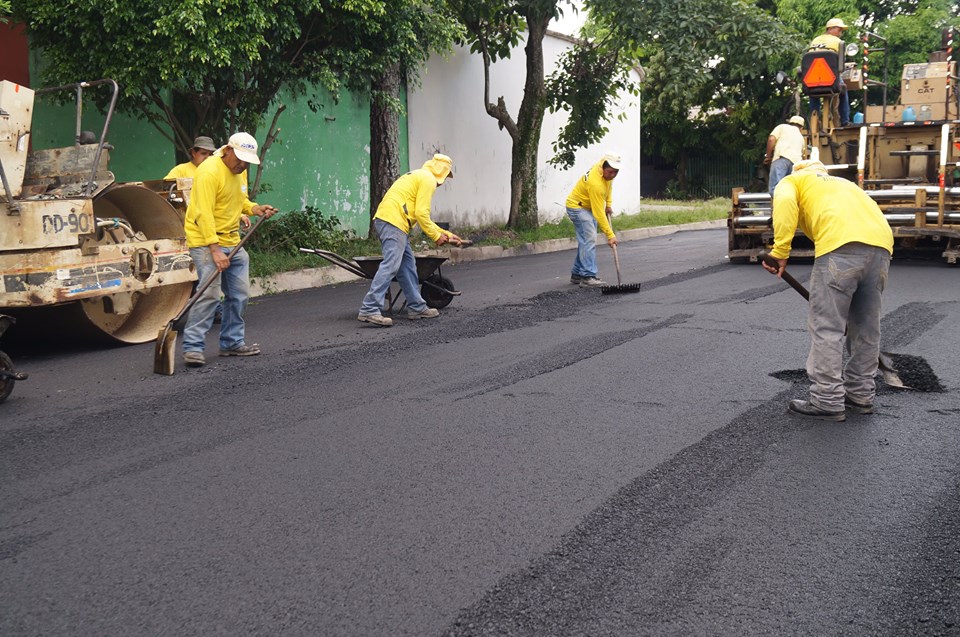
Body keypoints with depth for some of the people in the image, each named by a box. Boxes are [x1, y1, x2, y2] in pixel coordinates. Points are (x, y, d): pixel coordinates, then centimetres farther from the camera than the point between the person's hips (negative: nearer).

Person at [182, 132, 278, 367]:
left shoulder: (239, 172, 10)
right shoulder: (209, 171, -18)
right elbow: (204, 214, -25)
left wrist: (254, 208, 4)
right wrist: (214, 249, -31)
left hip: (232, 241, 9)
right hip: (206, 241, -9)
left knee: (239, 294, 10)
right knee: (210, 293, -17)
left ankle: (232, 342, 22)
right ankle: (192, 347, -11)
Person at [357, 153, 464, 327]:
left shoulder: (418, 176, 30)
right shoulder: (428, 179, -2)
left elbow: (422, 215, 32)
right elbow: (421, 214, -12)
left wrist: (446, 234, 31)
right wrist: (436, 236, 0)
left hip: (384, 220, 11)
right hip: (393, 221, -11)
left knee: (408, 264, 13)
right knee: (390, 265, -16)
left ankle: (416, 307, 18)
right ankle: (369, 310, -23)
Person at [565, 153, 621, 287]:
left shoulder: (607, 172, -10)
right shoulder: (595, 183, -35)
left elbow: (609, 184, 16)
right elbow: (599, 213, -33)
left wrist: (609, 204, 6)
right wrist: (610, 235, -31)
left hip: (588, 207, 9)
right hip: (577, 207, -9)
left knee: (585, 241, 10)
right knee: (589, 240, -18)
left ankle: (577, 274, 17)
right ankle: (588, 277, -20)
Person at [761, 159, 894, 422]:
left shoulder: (791, 180, 23)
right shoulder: (843, 183, 40)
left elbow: (785, 204, -2)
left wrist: (780, 253, -2)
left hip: (840, 244, -7)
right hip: (882, 244, 7)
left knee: (826, 327, -1)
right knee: (866, 326, 16)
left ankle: (827, 401, 1)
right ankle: (861, 395, 26)